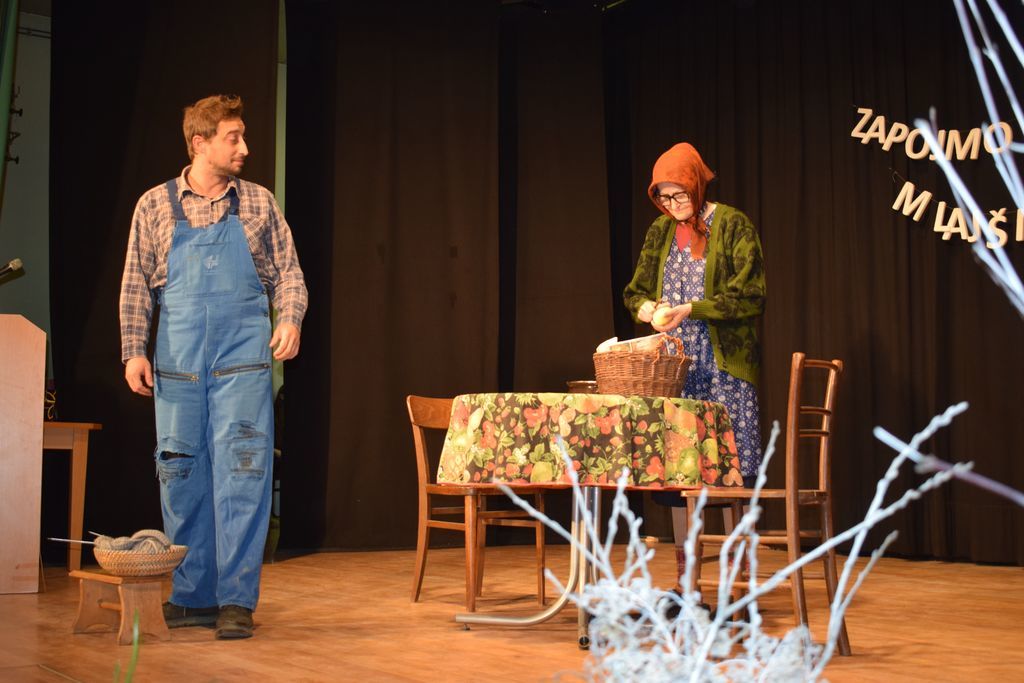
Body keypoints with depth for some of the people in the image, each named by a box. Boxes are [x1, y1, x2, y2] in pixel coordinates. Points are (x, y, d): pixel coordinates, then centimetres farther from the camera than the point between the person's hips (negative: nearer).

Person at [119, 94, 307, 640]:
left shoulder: (258, 203, 7)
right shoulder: (155, 205, 7)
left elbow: (287, 272, 9)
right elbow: (136, 285, 8)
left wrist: (290, 319, -9)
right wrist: (134, 350, -1)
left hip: (242, 362, -1)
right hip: (176, 365, 1)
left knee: (241, 475, -6)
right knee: (181, 476, 5)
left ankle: (236, 599, -1)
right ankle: (192, 596, 15)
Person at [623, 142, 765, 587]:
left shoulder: (733, 225, -2)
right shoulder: (659, 232, 14)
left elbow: (749, 295, -9)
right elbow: (635, 290, 18)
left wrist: (689, 310, -17)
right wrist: (648, 309, -5)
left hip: (725, 365, -5)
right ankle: (685, 572, 14)